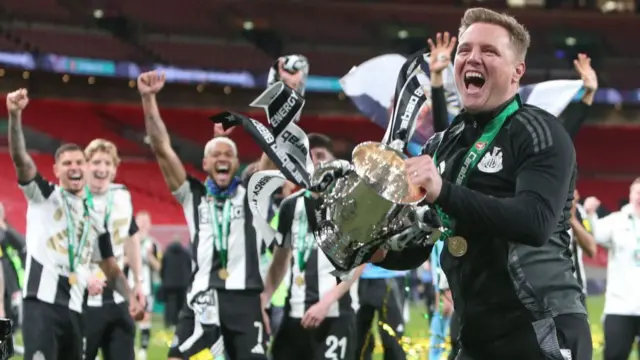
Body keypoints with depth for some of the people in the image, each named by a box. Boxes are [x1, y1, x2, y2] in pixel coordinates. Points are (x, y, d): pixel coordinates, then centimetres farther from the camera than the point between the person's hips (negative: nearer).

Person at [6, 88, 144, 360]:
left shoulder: (95, 216, 20)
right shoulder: (43, 195, 6)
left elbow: (110, 267, 22)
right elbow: (19, 157, -11)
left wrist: (130, 296, 4)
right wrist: (15, 115, -28)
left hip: (73, 307, 6)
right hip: (42, 302, -6)